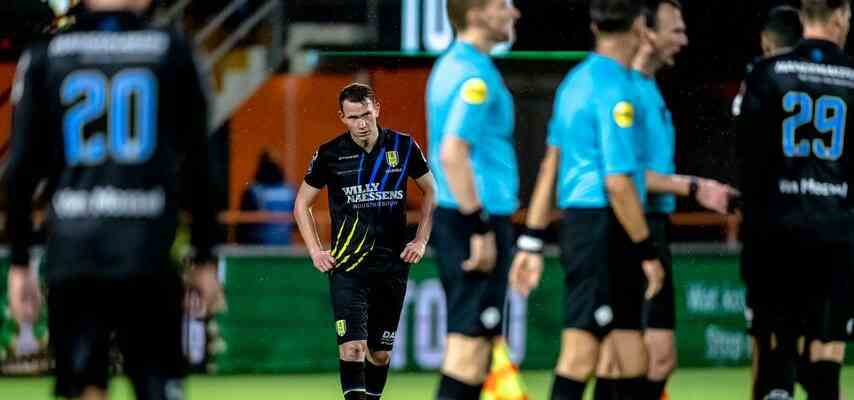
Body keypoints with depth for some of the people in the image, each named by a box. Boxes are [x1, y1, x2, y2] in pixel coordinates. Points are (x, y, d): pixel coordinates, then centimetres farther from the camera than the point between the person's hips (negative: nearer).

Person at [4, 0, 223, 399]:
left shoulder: (44, 58, 6)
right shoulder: (172, 51, 4)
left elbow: (20, 171, 4)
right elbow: (197, 166, 3)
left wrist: (18, 263, 10)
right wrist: (205, 259, 9)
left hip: (70, 255, 1)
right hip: (147, 252, -1)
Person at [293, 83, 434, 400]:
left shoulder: (403, 147, 2)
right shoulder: (330, 154, -1)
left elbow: (431, 191, 16)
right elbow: (302, 203, 12)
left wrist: (421, 241, 7)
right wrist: (316, 251, 2)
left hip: (392, 265, 2)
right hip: (346, 267, -2)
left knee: (380, 351, 9)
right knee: (352, 346, -15)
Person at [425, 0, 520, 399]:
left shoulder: (450, 65, 15)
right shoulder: (475, 74, -15)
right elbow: (452, 154, -24)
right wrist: (481, 228, -22)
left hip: (456, 216, 10)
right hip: (479, 217, -10)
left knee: (472, 335, 12)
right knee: (472, 336, -8)